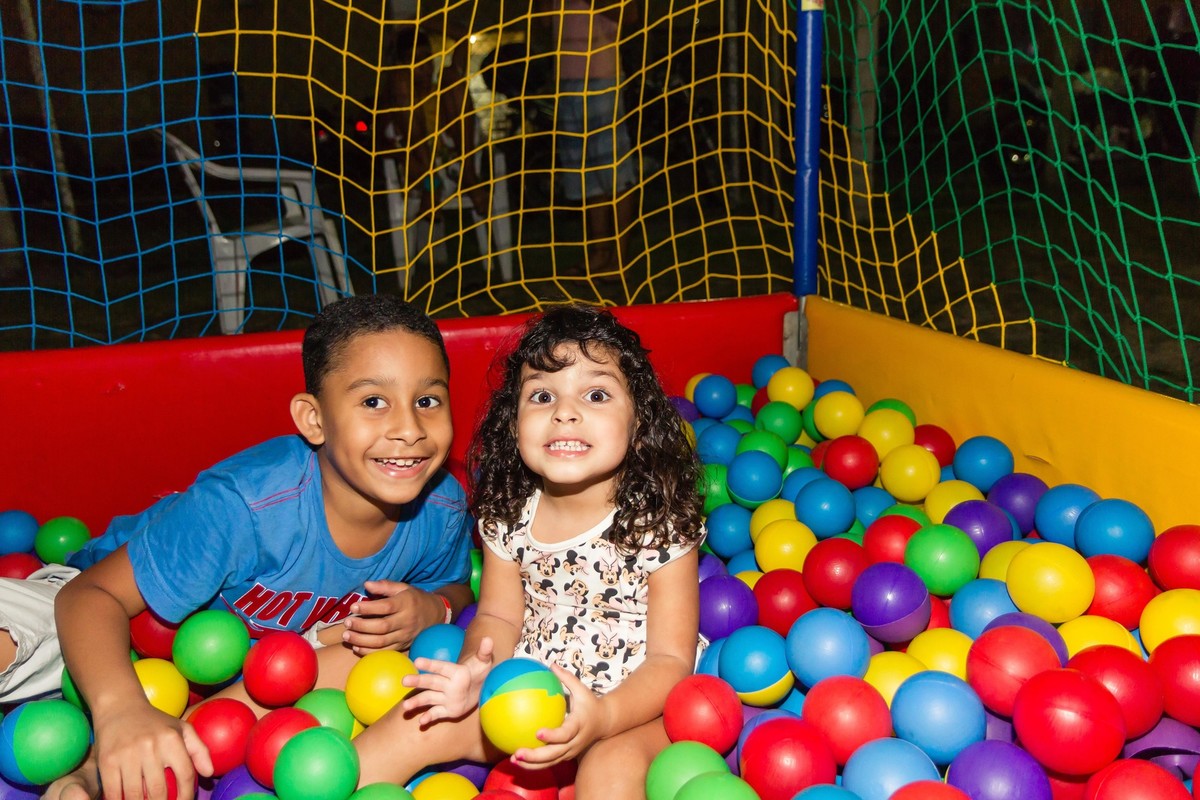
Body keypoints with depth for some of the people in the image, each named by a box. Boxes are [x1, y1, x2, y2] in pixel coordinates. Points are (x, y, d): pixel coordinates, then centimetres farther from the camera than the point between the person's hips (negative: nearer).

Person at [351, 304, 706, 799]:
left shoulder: (661, 524, -18)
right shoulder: (509, 517, -5)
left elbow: (671, 659, -15)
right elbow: (498, 616, 4)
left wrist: (603, 715, -33)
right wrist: (477, 672, -19)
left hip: (635, 704, -4)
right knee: (422, 719, -6)